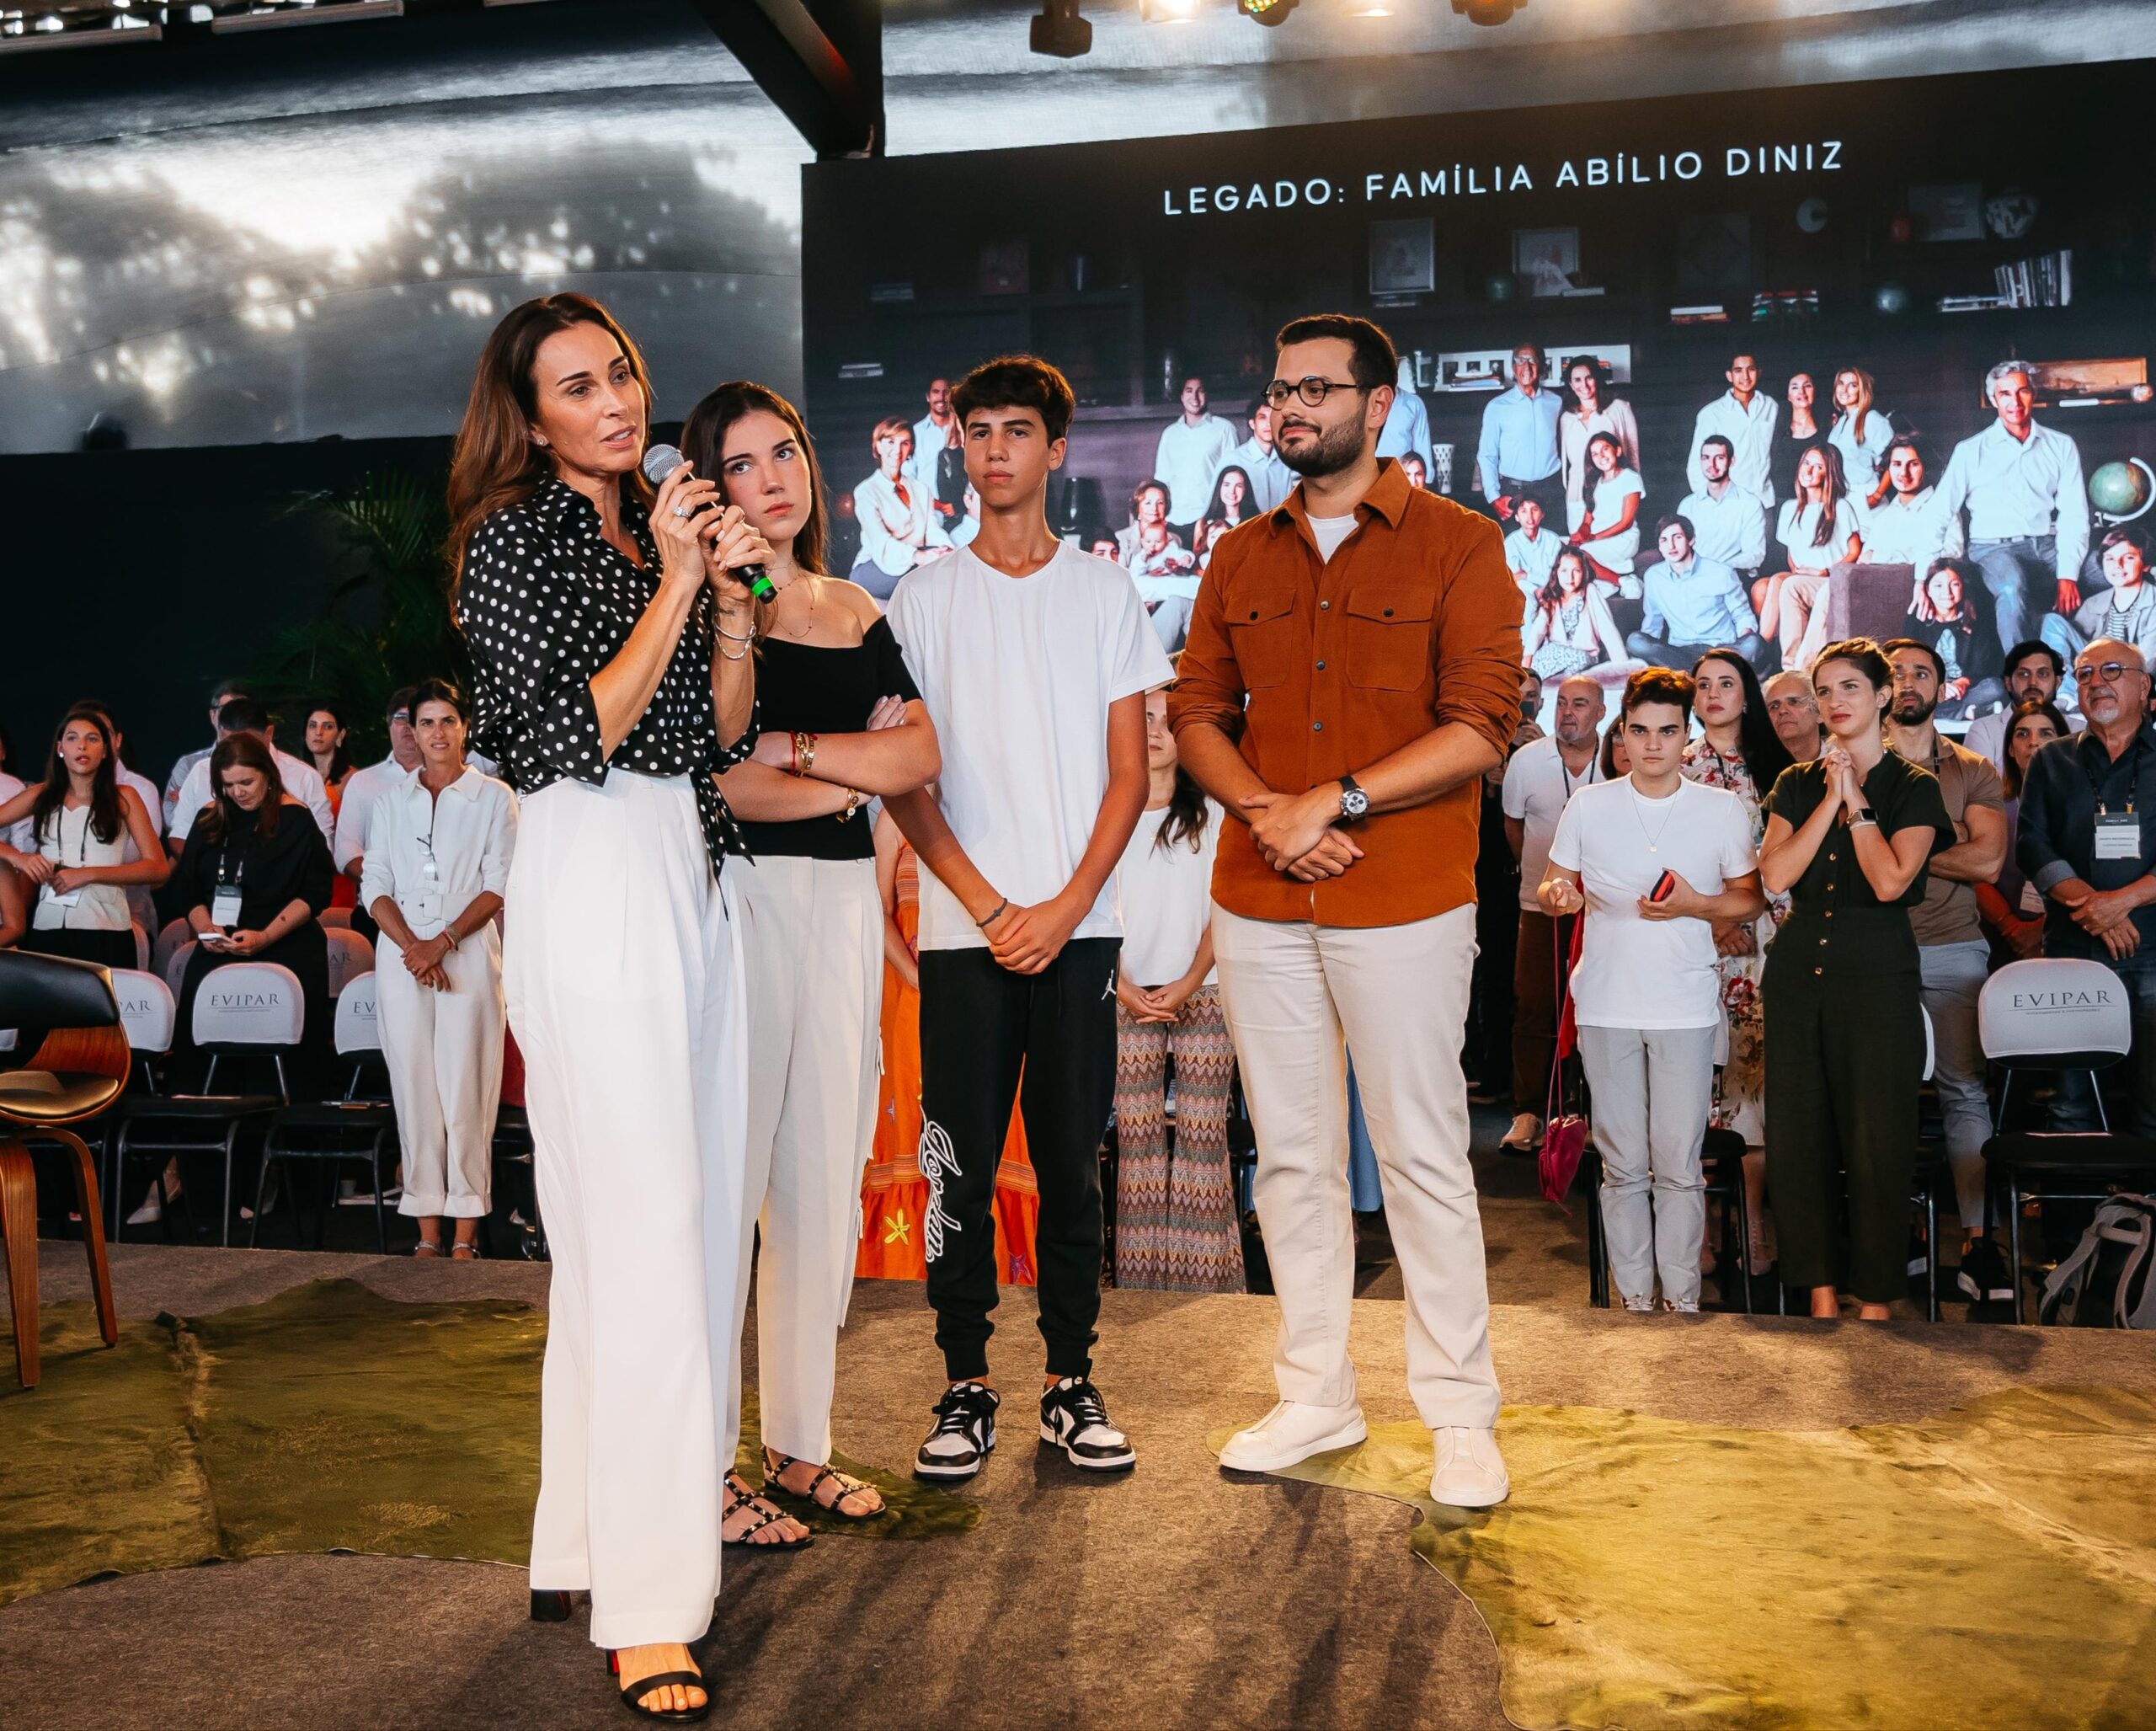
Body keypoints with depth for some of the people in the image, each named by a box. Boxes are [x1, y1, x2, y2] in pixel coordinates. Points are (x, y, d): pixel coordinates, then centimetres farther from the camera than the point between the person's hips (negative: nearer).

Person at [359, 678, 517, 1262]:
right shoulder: (392, 802, 16)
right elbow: (376, 885, 9)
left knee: (466, 1089, -6)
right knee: (414, 1087, 0)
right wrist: (411, 947, -8)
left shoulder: (494, 798, 7)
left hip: (469, 954, -3)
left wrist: (442, 942, -12)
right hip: (401, 955, 3)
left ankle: (465, 1232, -2)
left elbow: (499, 885, -1)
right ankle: (428, 1231, 4)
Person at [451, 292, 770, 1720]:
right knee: (639, 1225, -11)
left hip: (697, 873, 8)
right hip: (594, 873, -7)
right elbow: (574, 735, -13)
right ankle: (644, 1605, -6)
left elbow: (726, 732, 13)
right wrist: (676, 586, -12)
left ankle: (678, 1487, 24)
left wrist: (733, 594, 0)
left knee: (703, 1200, 10)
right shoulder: (514, 537, -3)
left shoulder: (664, 524, 18)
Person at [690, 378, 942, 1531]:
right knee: (730, 1168, -5)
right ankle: (701, 1459, 5)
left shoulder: (856, 613, 15)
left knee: (826, 1170, 8)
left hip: (843, 898, 6)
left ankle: (800, 1443, 19)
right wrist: (851, 776, -4)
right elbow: (706, 781, -15)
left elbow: (919, 757, 5)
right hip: (738, 898, -6)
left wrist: (791, 749, -7)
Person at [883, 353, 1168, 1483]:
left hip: (1078, 924, 0)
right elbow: (901, 778, 3)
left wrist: (1066, 907, -7)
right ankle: (965, 1387, 12)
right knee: (959, 1163, 1)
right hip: (964, 926, 0)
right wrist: (986, 903, -7)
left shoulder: (1106, 594, 9)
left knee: (1071, 1162, 5)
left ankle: (1070, 1381, 16)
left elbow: (1128, 773, 4)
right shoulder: (922, 602, 8)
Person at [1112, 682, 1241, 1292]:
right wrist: (1121, 984, -6)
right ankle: (1142, 1271, 5)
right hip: (1128, 994, 1)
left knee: (1203, 1129, -3)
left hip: (1201, 993, -1)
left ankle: (1207, 1271, 2)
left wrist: (1189, 982, -9)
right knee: (1135, 1131, 0)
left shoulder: (1212, 813, 7)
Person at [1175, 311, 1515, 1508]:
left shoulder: (1457, 546, -1)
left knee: (1423, 1159, 1)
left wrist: (1336, 801, -16)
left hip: (1403, 902, -4)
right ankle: (1315, 1396, 23)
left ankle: (1461, 1416, 13)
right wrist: (1260, 808, -9)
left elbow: (1482, 726, -10)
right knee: (1292, 1156, 11)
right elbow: (1196, 712, 10)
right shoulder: (1239, 560, 13)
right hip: (1260, 902, 5)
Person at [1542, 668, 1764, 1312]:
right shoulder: (1588, 806, 5)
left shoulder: (1722, 810, 3)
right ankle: (1633, 1296, 16)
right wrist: (1558, 895, -14)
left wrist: (1695, 906, -11)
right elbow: (1552, 889, 10)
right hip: (1606, 1005, 1)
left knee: (1680, 1167, -1)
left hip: (1686, 1008, -1)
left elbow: (1752, 898, 8)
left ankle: (1682, 1297, 11)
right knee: (1623, 1166, 6)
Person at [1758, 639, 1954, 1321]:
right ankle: (1821, 1288, 15)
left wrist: (1856, 803, -7)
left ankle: (1875, 1298, 9)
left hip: (1878, 972, -4)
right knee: (1797, 1135, 4)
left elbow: (1891, 881, -13)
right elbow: (1775, 875, -4)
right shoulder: (1797, 783, 11)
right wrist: (1831, 800, -6)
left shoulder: (1913, 786, 1)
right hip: (1799, 969, 4)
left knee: (1878, 1139, -2)